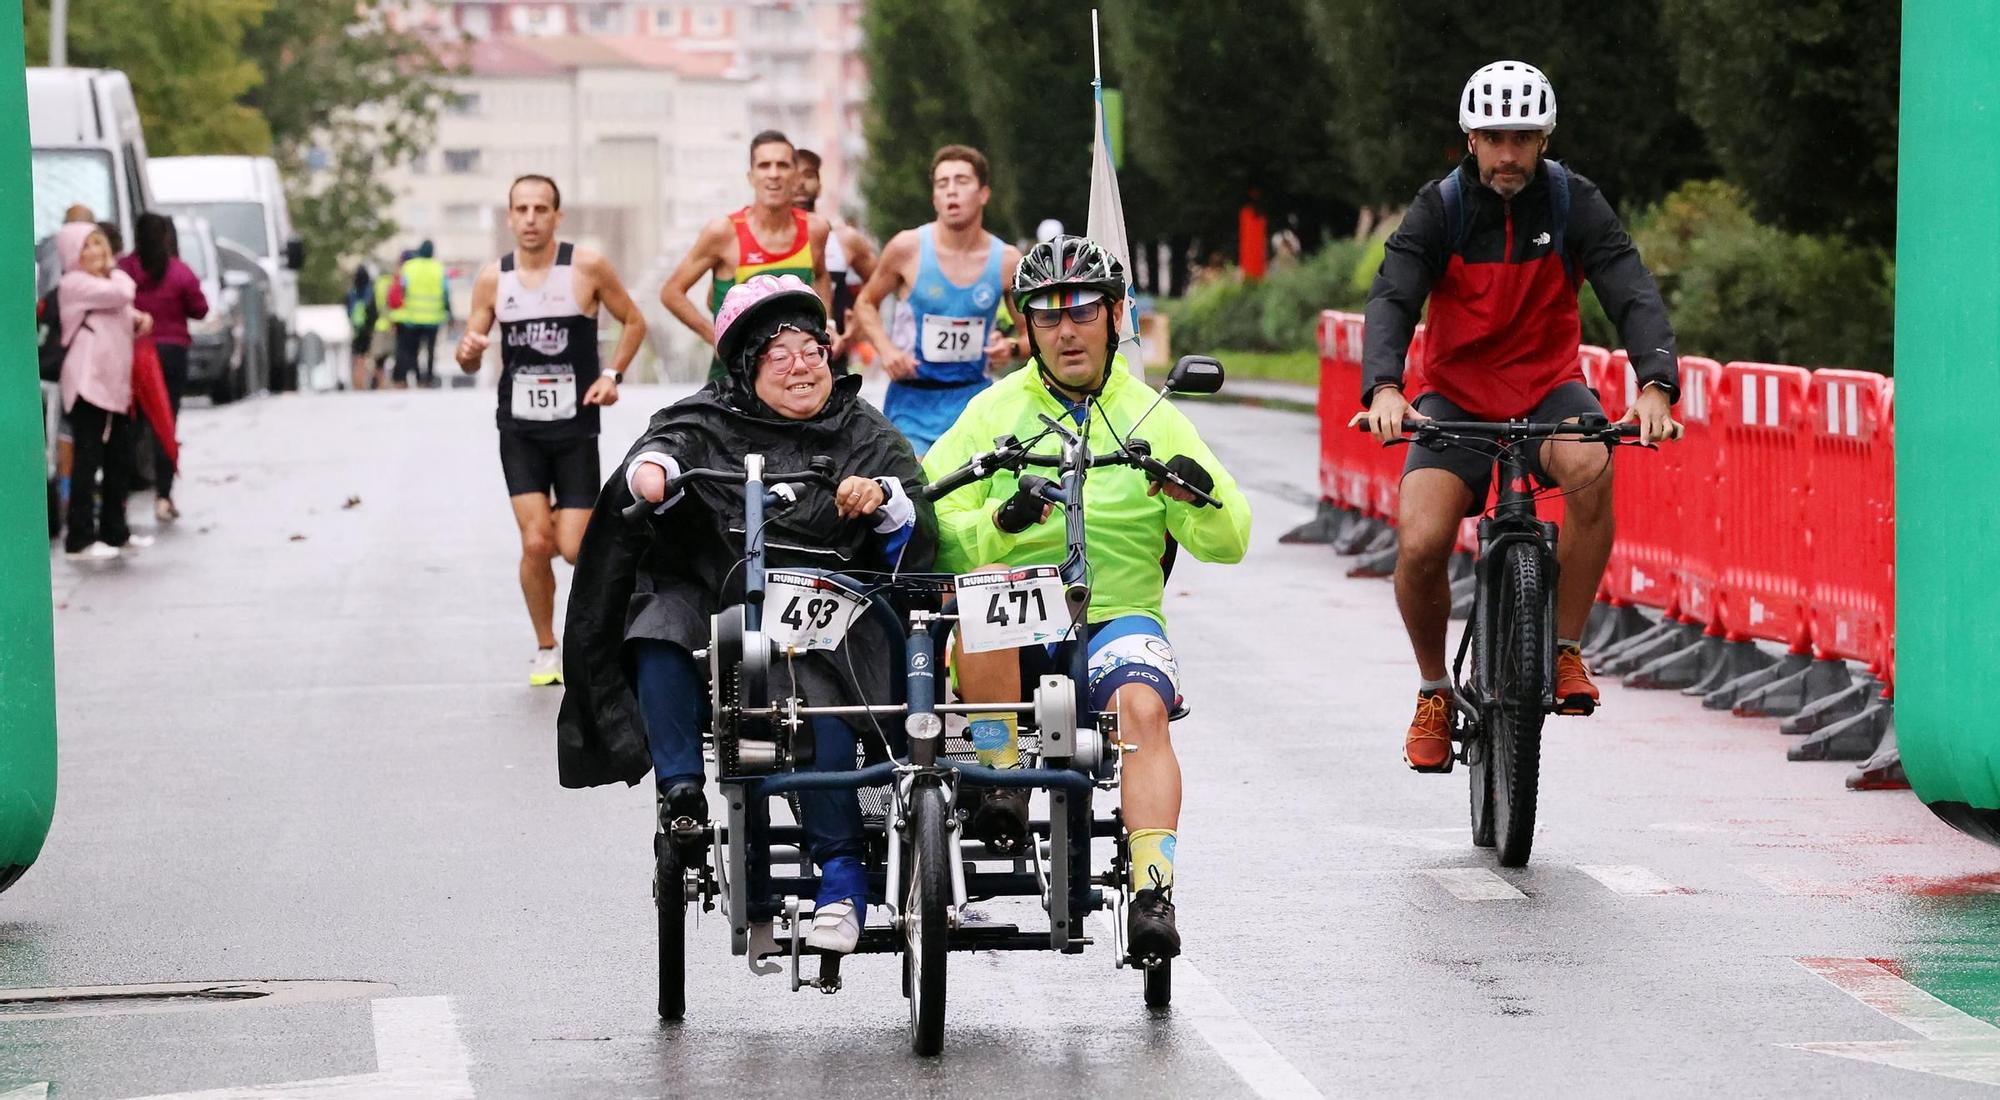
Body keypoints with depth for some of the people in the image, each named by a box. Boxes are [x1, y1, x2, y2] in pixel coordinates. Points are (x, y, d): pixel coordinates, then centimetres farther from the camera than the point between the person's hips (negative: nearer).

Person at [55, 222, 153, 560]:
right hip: (87, 383, -9)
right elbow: (122, 293, -22)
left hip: (115, 384, 9)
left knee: (120, 460, 14)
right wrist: (114, 268, -1)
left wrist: (140, 319, 11)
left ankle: (114, 531, 25)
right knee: (87, 460, -10)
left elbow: (124, 310, 34)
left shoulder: (104, 283, 20)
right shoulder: (75, 284, -10)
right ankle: (80, 540, -9)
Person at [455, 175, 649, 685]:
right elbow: (471, 359, 7)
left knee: (574, 547, -7)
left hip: (576, 427, -1)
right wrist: (468, 351, -17)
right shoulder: (493, 278, 0)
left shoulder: (588, 267, -6)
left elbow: (634, 322, 6)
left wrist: (612, 375, -8)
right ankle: (546, 650, 7)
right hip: (519, 429, 1)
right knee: (535, 543, -10)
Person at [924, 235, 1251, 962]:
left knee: (1142, 706, -31)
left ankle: (1153, 887, -37)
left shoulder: (1151, 418, 12)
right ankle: (1000, 783, -25)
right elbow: (930, 535, 1)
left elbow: (1227, 542, 5)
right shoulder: (994, 413, 10)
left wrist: (1200, 497, -18)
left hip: (1118, 617, 0)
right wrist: (996, 524, -19)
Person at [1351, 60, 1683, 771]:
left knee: (1591, 466, -35)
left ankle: (1566, 652, -18)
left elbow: (1633, 295, -18)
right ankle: (1434, 692, 7)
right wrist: (1384, 387, -43)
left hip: (1547, 389, 0)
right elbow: (1392, 297, -23)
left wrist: (1655, 385, -38)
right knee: (1420, 546, -22)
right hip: (1455, 396, 0)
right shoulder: (1440, 207, -11)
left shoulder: (1574, 204, -9)